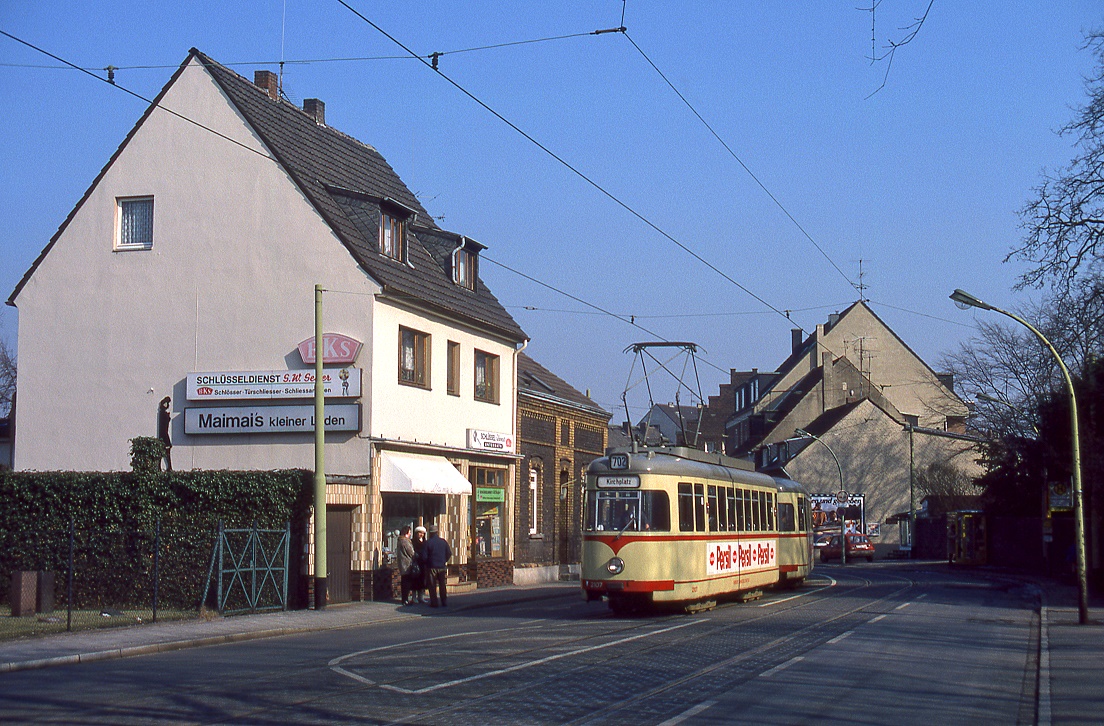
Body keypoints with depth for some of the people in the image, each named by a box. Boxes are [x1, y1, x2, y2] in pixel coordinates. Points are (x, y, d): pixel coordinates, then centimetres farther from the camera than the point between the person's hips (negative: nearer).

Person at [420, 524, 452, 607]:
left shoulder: (428, 542, -9)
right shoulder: (443, 542, 1)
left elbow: (424, 556, -9)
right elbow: (449, 553, 4)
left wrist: (425, 564, 9)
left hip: (432, 567, -3)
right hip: (442, 566, 3)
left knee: (432, 586, 3)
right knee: (442, 585, 11)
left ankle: (434, 603, 1)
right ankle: (444, 602, 11)